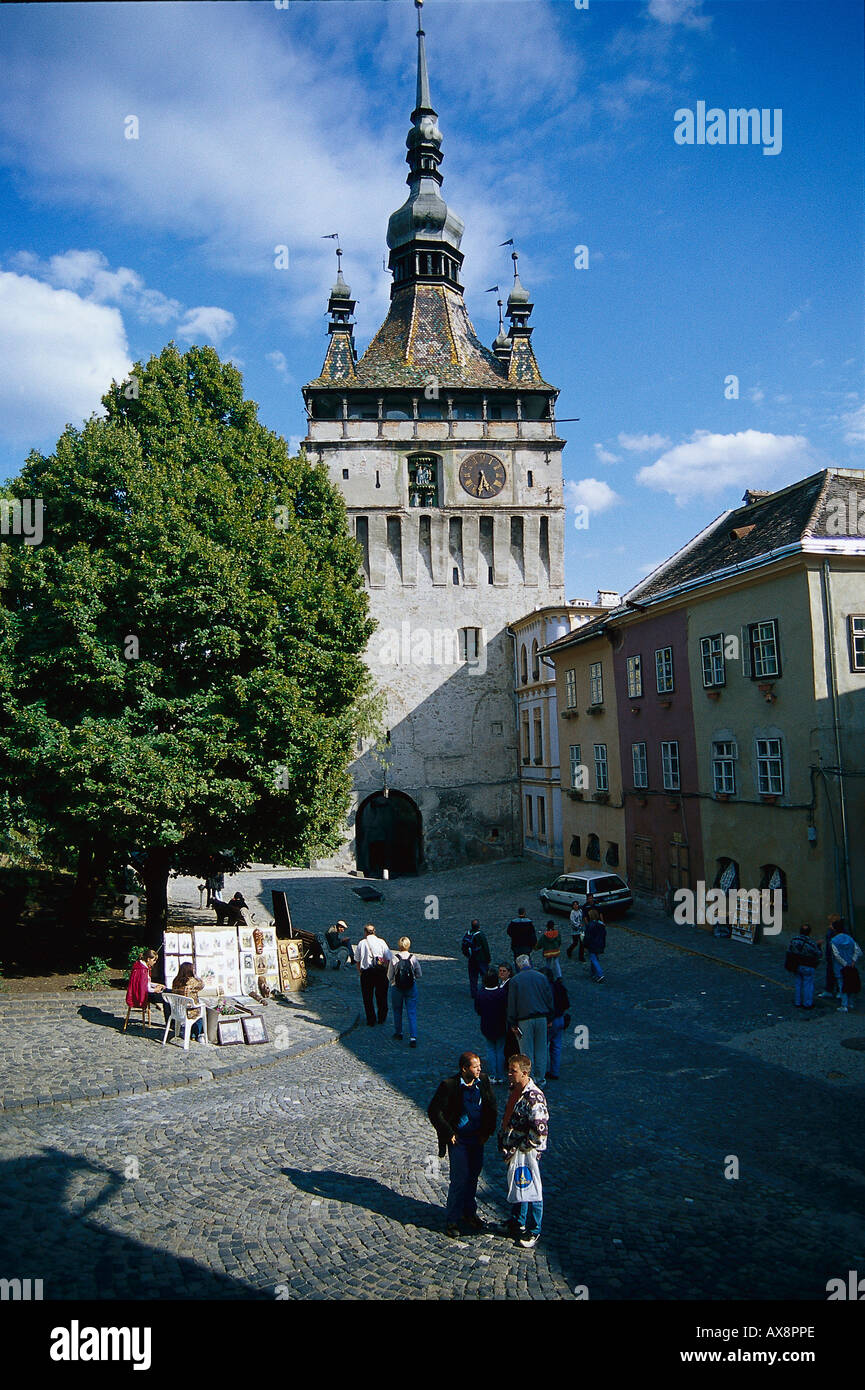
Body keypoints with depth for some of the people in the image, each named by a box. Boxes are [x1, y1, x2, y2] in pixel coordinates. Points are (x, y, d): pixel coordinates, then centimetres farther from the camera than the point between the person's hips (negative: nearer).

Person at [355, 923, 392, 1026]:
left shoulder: (362, 943, 0)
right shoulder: (381, 942, 0)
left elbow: (357, 960, 3)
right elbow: (388, 959, -1)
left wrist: (360, 972, 15)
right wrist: (386, 970, 11)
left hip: (366, 972, -1)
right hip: (381, 971, 1)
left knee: (367, 998, 11)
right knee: (381, 996, 17)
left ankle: (371, 1021, 14)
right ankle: (382, 1018, 26)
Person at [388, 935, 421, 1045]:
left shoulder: (394, 958, -13)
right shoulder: (413, 958, -10)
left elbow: (390, 976, -7)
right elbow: (419, 975, 0)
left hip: (396, 988, 0)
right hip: (411, 988, 0)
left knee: (397, 1011, 20)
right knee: (412, 1012, 4)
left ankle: (398, 1033, 33)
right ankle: (413, 1037, -3)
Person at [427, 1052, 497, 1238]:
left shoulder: (484, 1082, -5)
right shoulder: (449, 1086, -21)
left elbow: (492, 1107, 8)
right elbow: (434, 1111, -15)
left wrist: (487, 1131, 3)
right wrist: (448, 1134, -12)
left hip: (477, 1138, 5)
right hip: (458, 1139, -5)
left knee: (473, 1176, 15)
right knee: (460, 1179, -4)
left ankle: (469, 1212, 35)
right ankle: (452, 1219, 13)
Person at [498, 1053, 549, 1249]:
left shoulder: (534, 1097, -27)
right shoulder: (514, 1090, 2)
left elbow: (540, 1130, -30)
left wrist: (522, 1148, -20)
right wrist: (503, 1139, 14)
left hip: (527, 1153, -8)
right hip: (513, 1151, 8)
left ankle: (533, 1232, 25)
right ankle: (518, 1223, 42)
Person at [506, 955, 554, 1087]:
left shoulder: (515, 980, -5)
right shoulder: (541, 977, 4)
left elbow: (512, 1004, -5)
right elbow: (549, 998, 7)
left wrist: (513, 1024, 1)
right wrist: (549, 1019, 14)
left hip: (524, 1020, -3)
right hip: (542, 1018, 3)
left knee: (527, 1051, 4)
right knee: (541, 1050, 13)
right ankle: (541, 1078, 18)